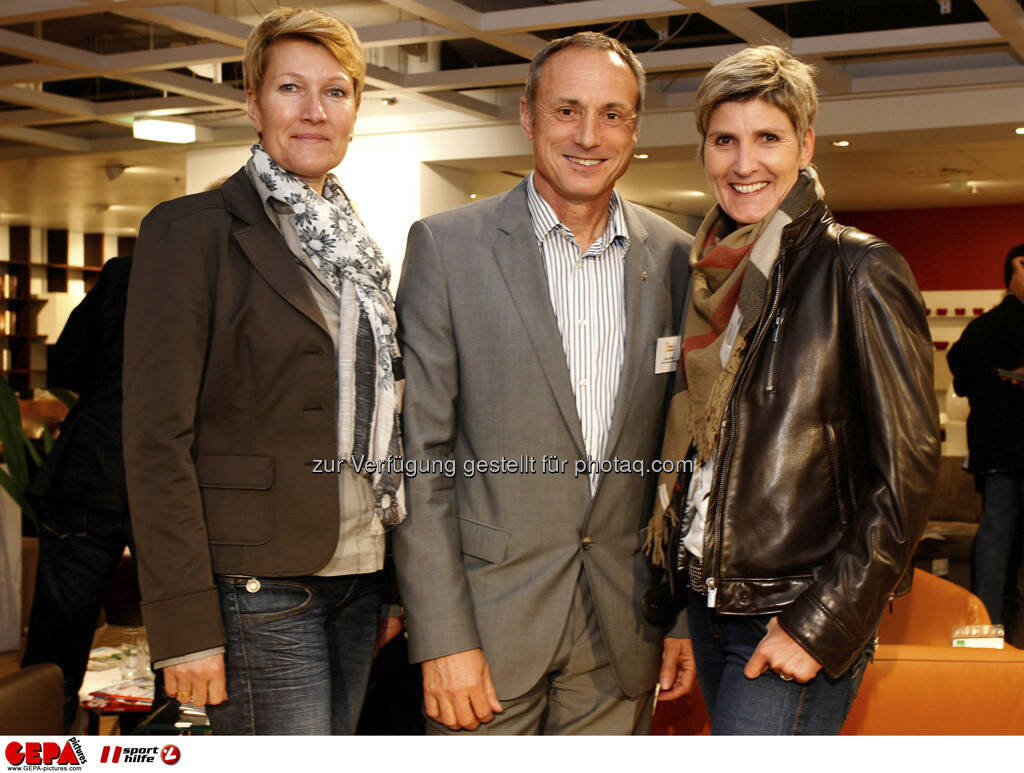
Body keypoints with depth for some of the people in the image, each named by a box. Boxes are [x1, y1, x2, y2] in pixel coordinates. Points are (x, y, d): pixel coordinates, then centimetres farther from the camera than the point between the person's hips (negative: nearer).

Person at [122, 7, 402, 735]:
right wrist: (185, 623, -18)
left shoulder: (355, 246, 14)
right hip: (257, 588, -7)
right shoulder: (191, 231, -7)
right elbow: (157, 437, -13)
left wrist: (397, 586, 14)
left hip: (358, 576, 7)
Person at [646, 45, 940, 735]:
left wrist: (822, 625, -16)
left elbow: (907, 469, -13)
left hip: (797, 620, -6)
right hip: (707, 598, 6)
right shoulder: (711, 273, 8)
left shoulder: (857, 271, -10)